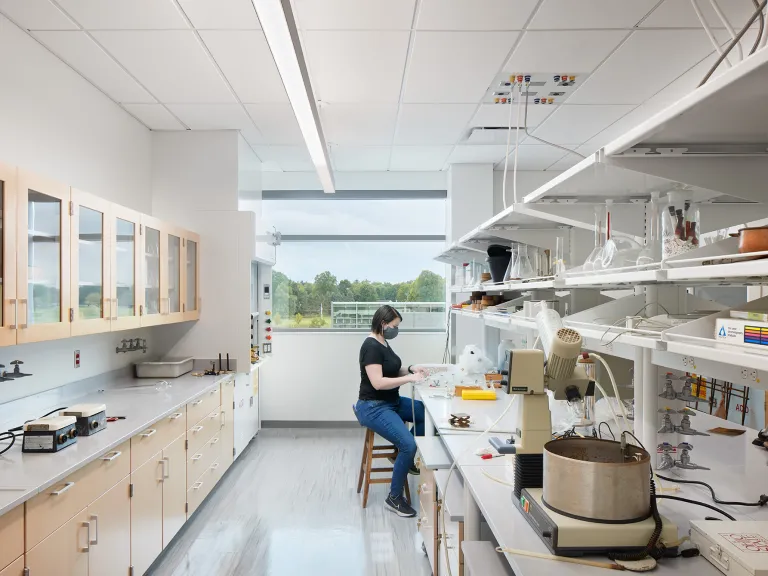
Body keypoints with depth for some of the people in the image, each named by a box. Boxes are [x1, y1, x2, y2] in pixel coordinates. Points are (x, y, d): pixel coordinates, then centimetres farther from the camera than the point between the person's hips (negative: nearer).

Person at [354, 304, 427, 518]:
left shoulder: (383, 343, 9)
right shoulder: (371, 346, -21)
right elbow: (378, 382, -27)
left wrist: (410, 369, 1)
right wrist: (409, 378, -23)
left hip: (392, 402, 10)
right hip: (374, 407, -10)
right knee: (408, 445, -23)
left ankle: (408, 459, 20)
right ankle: (394, 497, -5)